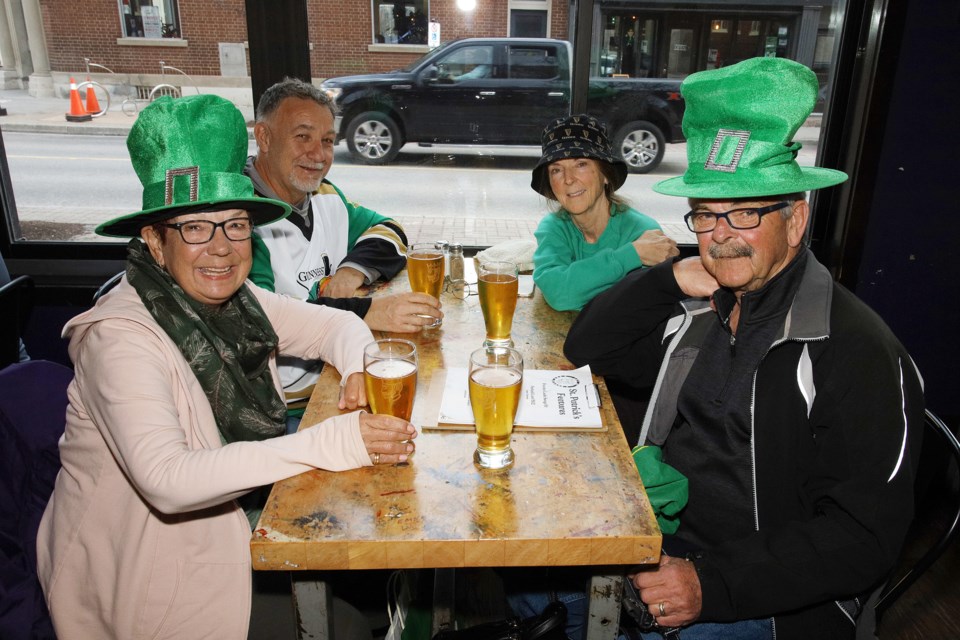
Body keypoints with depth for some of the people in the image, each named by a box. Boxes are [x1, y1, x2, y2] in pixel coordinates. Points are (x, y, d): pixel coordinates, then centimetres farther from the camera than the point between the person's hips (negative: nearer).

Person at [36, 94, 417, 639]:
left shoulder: (238, 301, -3)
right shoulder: (119, 337, -23)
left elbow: (335, 324, 7)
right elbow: (167, 481, -33)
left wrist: (360, 371, -16)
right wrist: (329, 444, -38)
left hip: (225, 521, 6)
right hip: (137, 564, -6)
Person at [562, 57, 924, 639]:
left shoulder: (856, 350, -17)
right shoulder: (699, 309, 5)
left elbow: (864, 535, -18)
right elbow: (587, 349, 9)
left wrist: (714, 585, -25)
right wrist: (669, 280, -7)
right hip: (660, 543, 6)